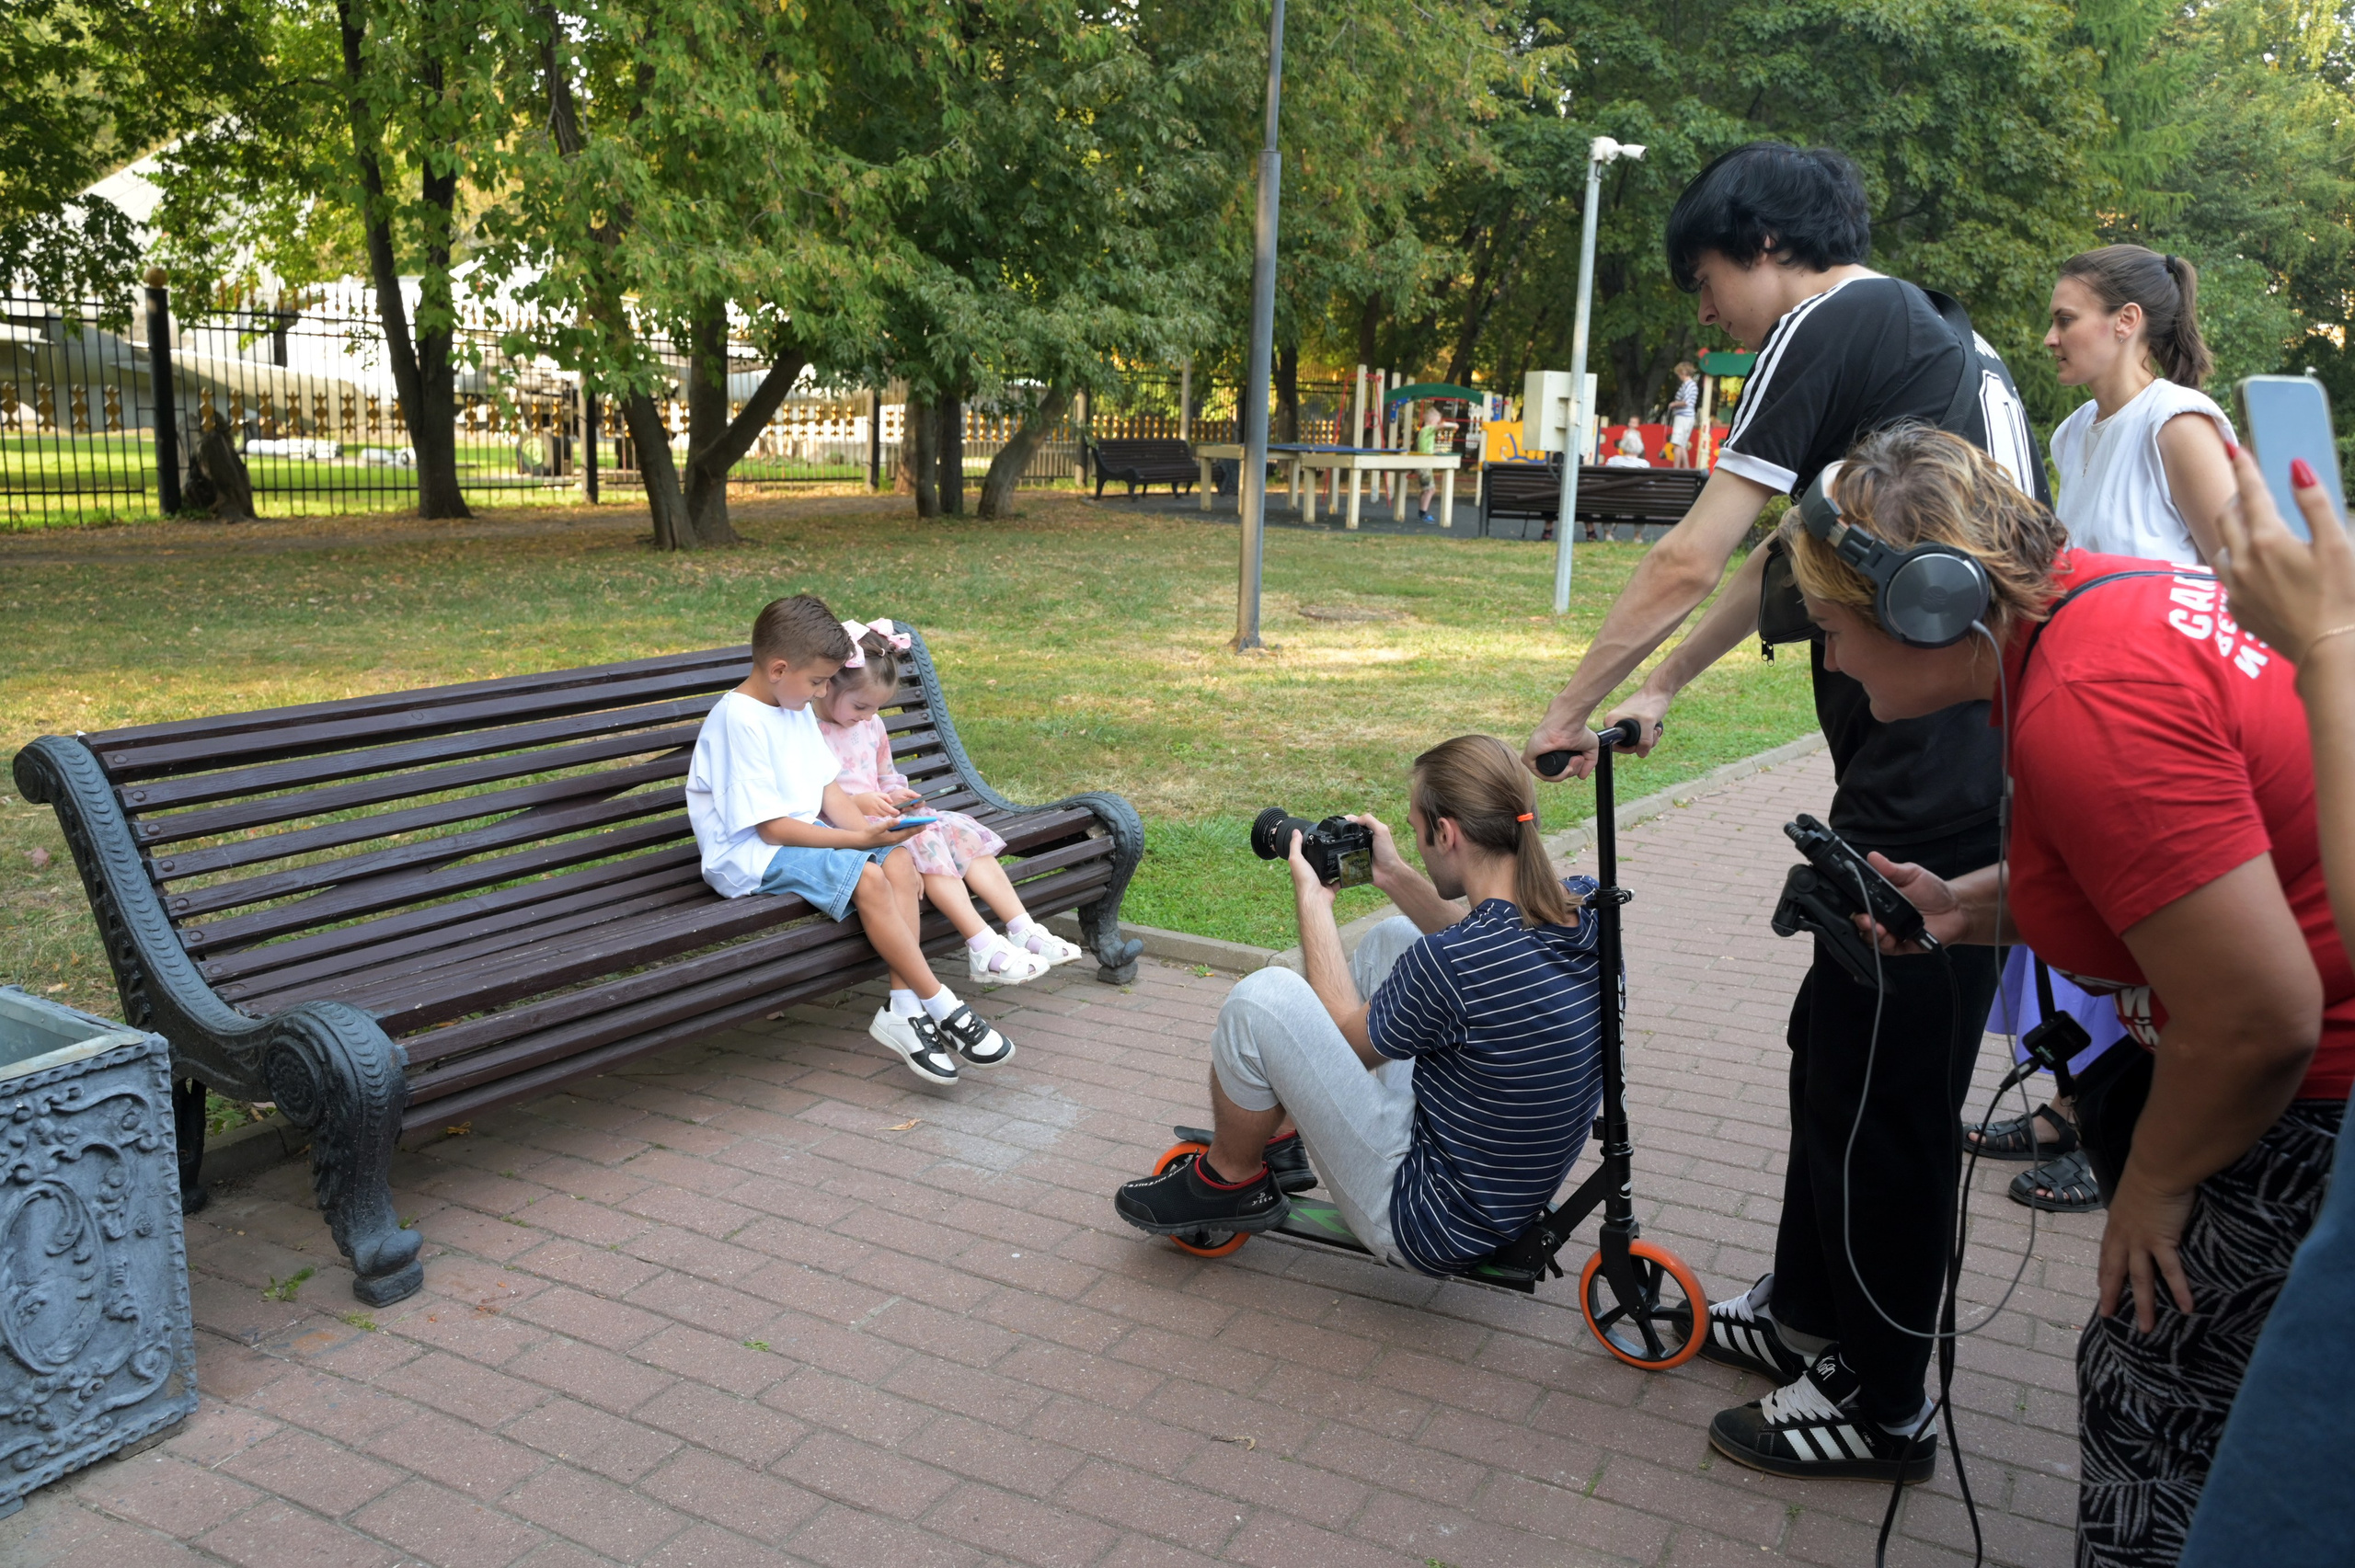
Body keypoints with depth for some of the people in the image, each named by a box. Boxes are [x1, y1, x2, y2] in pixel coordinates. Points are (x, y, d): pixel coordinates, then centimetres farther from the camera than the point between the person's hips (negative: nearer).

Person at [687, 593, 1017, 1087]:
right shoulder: (739, 720, -19)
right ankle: (941, 1006, -20)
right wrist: (859, 841, -21)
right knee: (867, 879, -28)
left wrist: (871, 833, -8)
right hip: (752, 857, -9)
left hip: (805, 834, 9)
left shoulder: (797, 711, 11)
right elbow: (771, 827, -21)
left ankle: (903, 1008, -19)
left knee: (898, 859, -14)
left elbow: (827, 787, 10)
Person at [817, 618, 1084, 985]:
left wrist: (895, 795, 2)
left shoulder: (871, 725, 15)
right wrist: (857, 802, -26)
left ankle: (1023, 929, -13)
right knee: (922, 841, -29)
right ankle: (983, 948, -34)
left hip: (880, 817, 9)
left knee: (963, 831, -9)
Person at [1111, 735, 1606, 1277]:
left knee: (1261, 1000, -15)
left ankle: (1233, 1179, 14)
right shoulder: (1584, 904, -8)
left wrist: (1312, 900, -1)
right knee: (1392, 939, 18)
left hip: (1431, 1226, -8)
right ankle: (1281, 1137, 30)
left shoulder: (1446, 963, -31)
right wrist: (1397, 879, 11)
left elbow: (1348, 1037, -9)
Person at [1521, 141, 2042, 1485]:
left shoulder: (1835, 326, -8)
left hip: (1932, 785, -10)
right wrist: (1661, 690, 26)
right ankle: (1810, 1313, 34)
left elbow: (1688, 560, -12)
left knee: (1881, 1083, 1)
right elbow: (1786, 560, 24)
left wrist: (1572, 710, 0)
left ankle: (1883, 1407, 16)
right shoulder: (1947, 336, 22)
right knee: (1839, 1041, 19)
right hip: (2003, 757, 10)